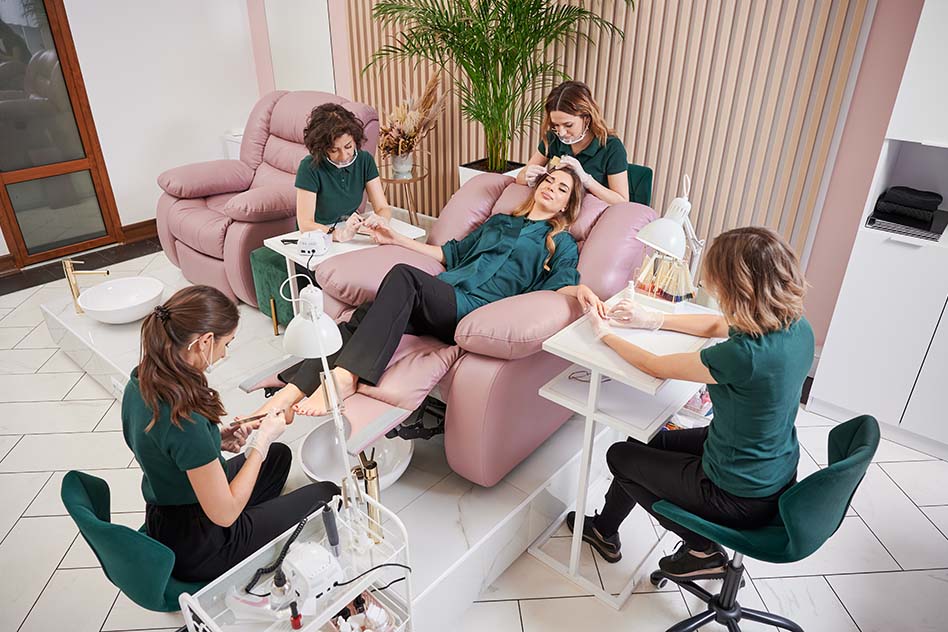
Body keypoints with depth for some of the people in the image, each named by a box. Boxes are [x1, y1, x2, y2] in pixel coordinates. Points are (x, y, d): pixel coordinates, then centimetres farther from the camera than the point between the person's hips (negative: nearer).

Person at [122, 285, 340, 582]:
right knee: (326, 494, 6)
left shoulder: (139, 383, -9)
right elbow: (224, 513, -26)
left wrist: (218, 440, -4)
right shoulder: (186, 420, -36)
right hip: (197, 550, -8)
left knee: (278, 455, 26)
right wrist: (261, 442, -17)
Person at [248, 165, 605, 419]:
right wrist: (398, 240, 33)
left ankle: (344, 376, -38)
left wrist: (579, 289, -23)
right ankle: (290, 391, -31)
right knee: (361, 317, -22)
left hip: (475, 310, -5)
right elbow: (453, 253, 35)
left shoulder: (561, 243, 19)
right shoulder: (500, 222, 33)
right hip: (441, 298, 5)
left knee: (403, 276, -33)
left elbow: (559, 283, 1)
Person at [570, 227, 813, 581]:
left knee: (621, 456, 13)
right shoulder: (796, 327, -11)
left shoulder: (745, 355, -35)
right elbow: (716, 326, 8)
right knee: (642, 443, 21)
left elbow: (655, 367, -19)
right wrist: (651, 320, 8)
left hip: (741, 498, -8)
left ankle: (703, 550, 24)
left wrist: (605, 333, -3)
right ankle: (604, 529, 41)